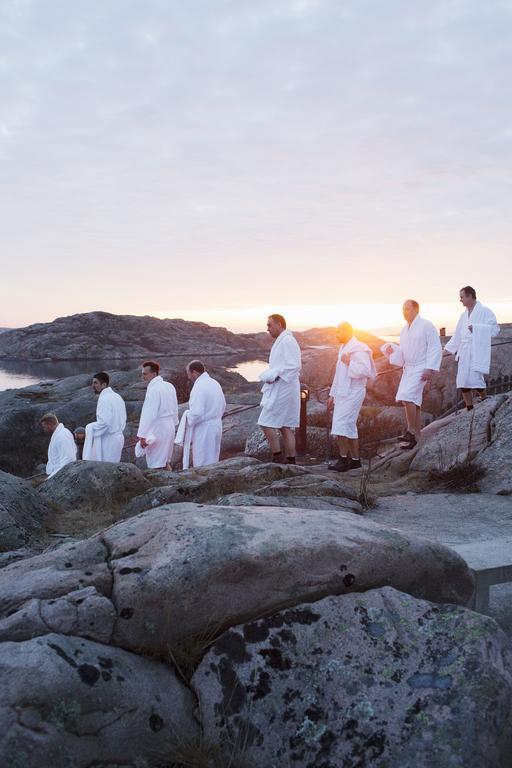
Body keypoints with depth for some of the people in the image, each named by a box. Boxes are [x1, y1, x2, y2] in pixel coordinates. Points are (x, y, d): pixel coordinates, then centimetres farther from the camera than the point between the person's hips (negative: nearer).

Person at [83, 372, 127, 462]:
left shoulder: (104, 398, -15)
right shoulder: (117, 397, 13)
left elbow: (104, 422, -23)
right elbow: (123, 421, 18)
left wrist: (91, 429, -10)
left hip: (107, 440, -9)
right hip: (118, 437, 9)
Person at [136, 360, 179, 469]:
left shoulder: (153, 390, -18)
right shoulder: (170, 386, 7)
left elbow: (149, 414, -21)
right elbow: (175, 408, 15)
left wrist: (142, 435, -20)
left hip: (157, 430, -9)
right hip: (169, 428, 9)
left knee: (156, 465, -3)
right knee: (165, 462, 19)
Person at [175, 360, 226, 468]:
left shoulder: (199, 387, -20)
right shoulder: (215, 383, 7)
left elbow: (196, 414, -25)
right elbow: (223, 407, 16)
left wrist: (187, 417, -7)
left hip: (203, 431, -9)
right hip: (216, 426, 9)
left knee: (202, 465, 0)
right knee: (212, 462, 17)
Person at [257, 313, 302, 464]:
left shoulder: (287, 341, -13)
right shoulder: (281, 341, 19)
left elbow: (294, 366, -22)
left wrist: (274, 376, -21)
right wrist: (268, 375, 8)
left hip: (282, 390, -10)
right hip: (279, 390, 10)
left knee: (266, 423, -9)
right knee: (285, 427, 11)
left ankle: (277, 456, -5)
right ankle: (290, 461, 14)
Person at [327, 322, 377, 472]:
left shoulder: (359, 349, -11)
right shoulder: (343, 348, 19)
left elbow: (365, 370, -25)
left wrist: (349, 363, -18)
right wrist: (332, 395, 23)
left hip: (353, 393, -10)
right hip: (342, 393, 10)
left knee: (342, 426, -14)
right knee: (349, 427, 11)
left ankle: (343, 458, -9)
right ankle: (355, 459, 17)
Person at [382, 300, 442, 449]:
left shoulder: (426, 326, -8)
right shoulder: (404, 330, 15)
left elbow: (435, 348, -11)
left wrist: (430, 369, -18)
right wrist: (393, 350, 1)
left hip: (421, 369, -8)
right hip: (407, 369, 8)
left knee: (407, 397, -22)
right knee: (414, 403, 8)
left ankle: (411, 431, -12)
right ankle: (416, 437, 13)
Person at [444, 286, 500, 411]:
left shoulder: (485, 311, -3)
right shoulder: (464, 315, 18)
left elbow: (495, 329, -10)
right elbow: (458, 335, 22)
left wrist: (476, 328, -16)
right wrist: (450, 349, 17)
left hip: (478, 352, -7)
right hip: (464, 354, 7)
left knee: (474, 380, -13)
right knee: (463, 382, 1)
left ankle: (485, 400, 13)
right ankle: (470, 410, 10)